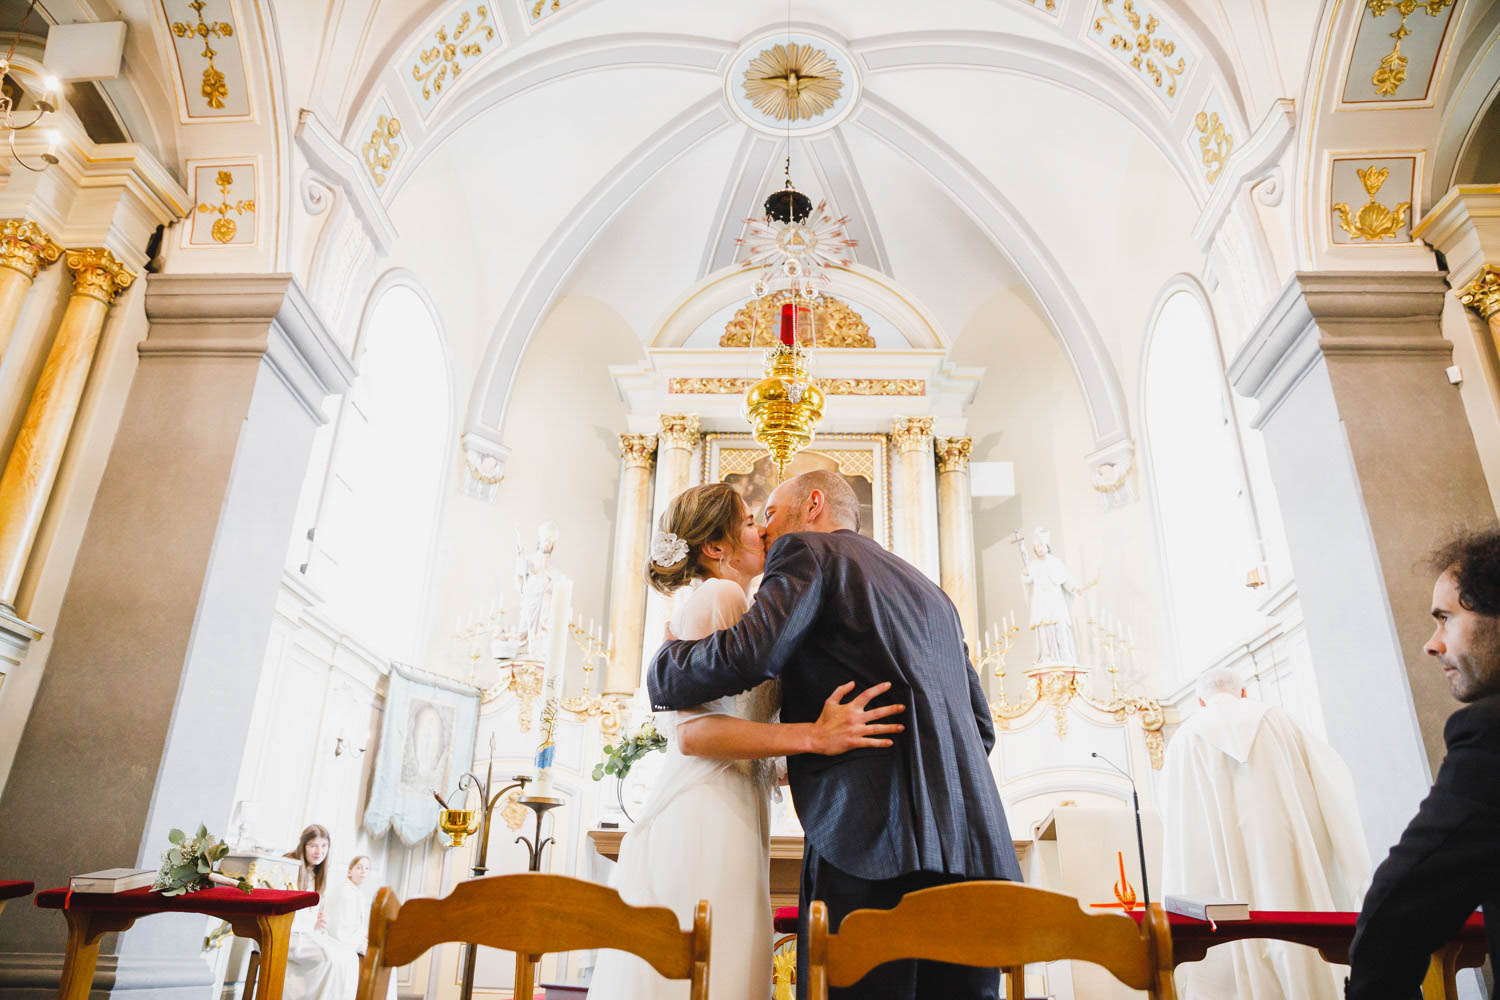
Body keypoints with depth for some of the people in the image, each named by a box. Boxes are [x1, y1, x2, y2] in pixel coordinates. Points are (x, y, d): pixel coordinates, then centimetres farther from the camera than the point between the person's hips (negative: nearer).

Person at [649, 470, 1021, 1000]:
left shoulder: (809, 549, 7)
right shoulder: (930, 590, 28)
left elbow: (750, 653, -12)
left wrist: (660, 667, 8)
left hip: (876, 835, -8)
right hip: (971, 842, 8)